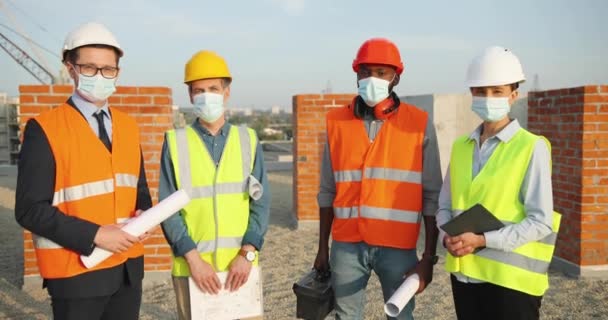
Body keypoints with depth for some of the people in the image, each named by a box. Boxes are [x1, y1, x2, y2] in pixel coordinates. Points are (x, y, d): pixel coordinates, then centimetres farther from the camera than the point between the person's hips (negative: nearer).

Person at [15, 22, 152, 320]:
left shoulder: (128, 127, 7)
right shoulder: (44, 129, -10)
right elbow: (30, 209, -14)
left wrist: (143, 215, -6)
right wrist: (94, 235, -21)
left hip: (128, 266, 5)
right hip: (76, 270, -5)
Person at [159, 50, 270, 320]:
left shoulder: (248, 140, 3)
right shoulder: (176, 143, -1)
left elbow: (261, 202, 1)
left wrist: (247, 253, -9)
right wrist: (193, 258, -12)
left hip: (241, 264, 1)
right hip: (191, 267, -1)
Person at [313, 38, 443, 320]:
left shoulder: (419, 123, -2)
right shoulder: (337, 122, 4)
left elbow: (432, 197, -1)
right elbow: (328, 192, 9)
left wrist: (429, 256, -4)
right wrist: (322, 248, 9)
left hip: (398, 246, -2)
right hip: (347, 244, 2)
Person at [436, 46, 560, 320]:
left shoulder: (532, 147, -8)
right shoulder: (460, 146, 8)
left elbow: (541, 222, -12)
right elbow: (445, 206, 12)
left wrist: (483, 240, -20)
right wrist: (447, 236, -8)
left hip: (511, 277, -5)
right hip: (464, 272, 5)